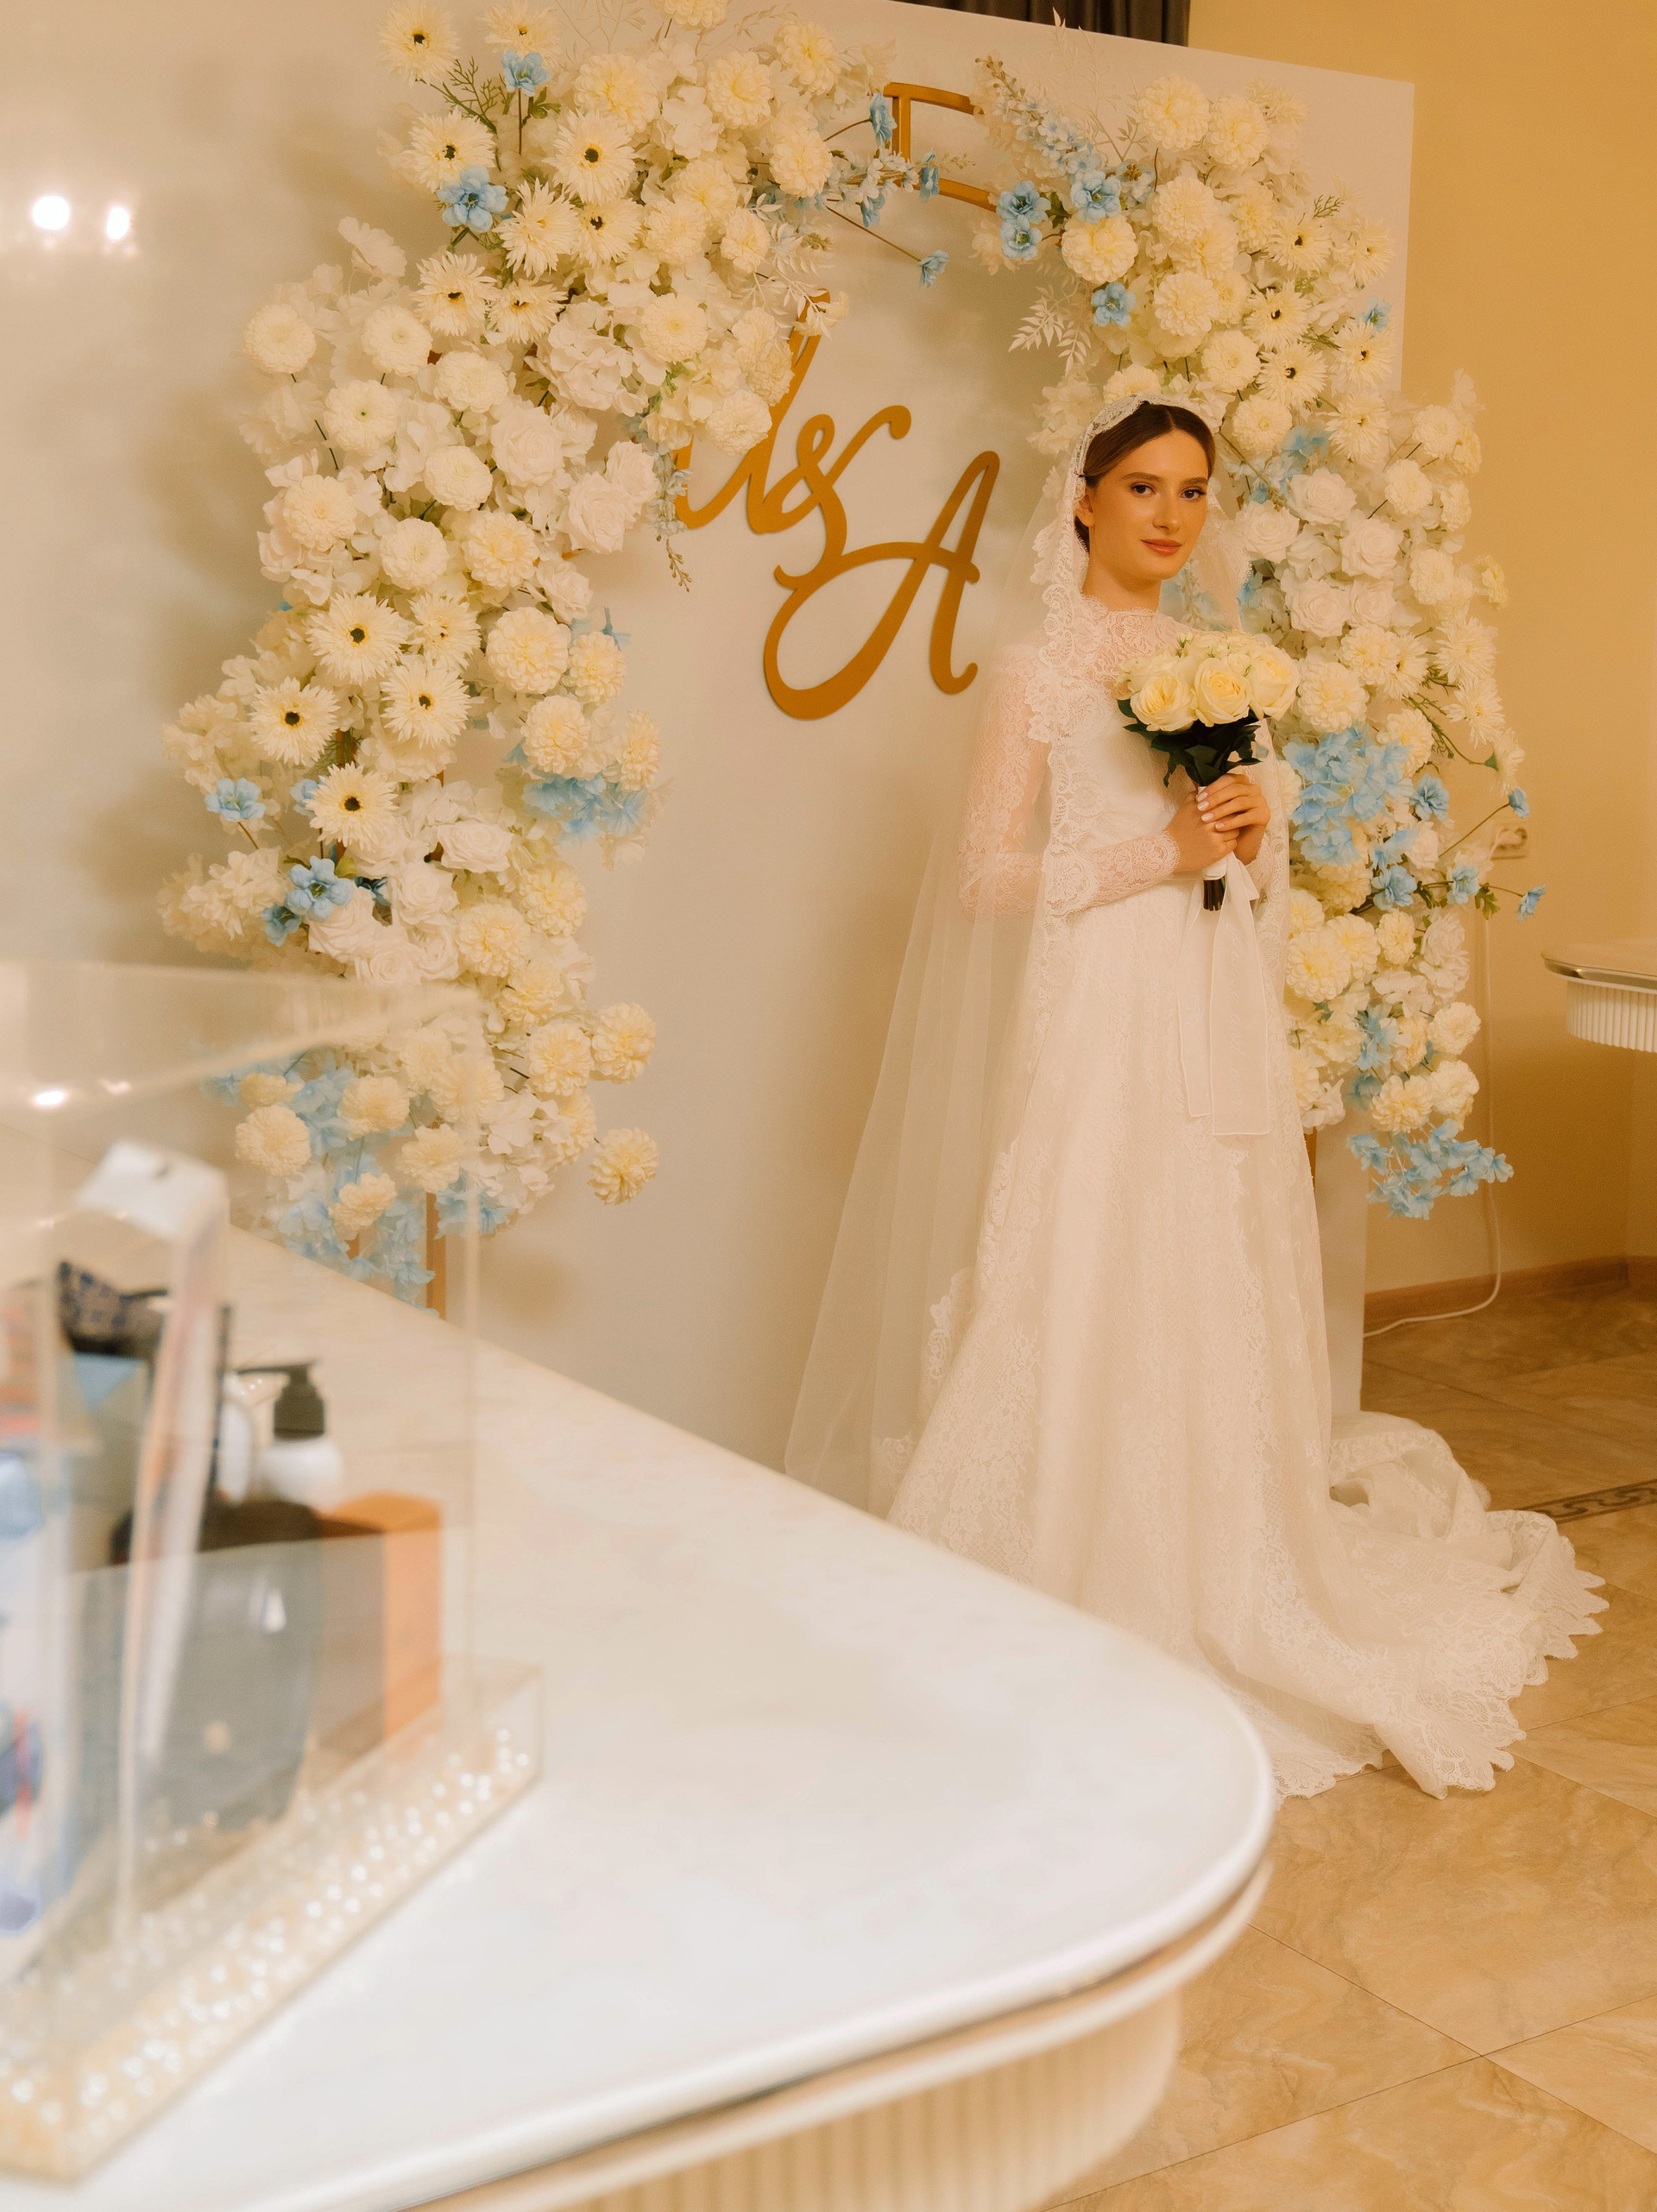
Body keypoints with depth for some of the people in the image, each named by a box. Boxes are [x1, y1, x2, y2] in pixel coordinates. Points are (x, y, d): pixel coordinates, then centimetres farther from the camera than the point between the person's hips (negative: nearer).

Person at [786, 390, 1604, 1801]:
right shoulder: (1040, 669, -2)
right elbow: (988, 873, -9)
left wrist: (1250, 836, -2)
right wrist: (1162, 851, -14)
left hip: (1214, 1029, 6)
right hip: (1093, 1022, -6)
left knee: (1214, 1308, 8)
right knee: (1082, 1307, -5)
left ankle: (1216, 1586, 20)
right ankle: (1078, 1602, 4)